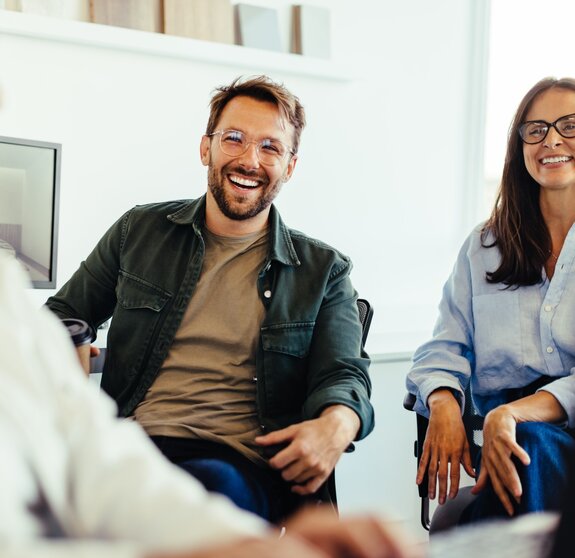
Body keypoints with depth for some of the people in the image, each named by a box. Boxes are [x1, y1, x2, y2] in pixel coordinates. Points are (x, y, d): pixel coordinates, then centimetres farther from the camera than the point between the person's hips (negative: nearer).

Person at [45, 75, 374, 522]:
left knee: (210, 487, -40)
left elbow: (343, 373, 5)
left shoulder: (323, 271, 14)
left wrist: (336, 426, -21)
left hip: (243, 464, -1)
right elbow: (65, 314, 26)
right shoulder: (139, 231, 18)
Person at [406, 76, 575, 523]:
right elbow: (446, 347, 13)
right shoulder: (484, 247, 19)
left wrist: (513, 413, -23)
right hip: (509, 434, 2)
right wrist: (444, 404, -12)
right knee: (531, 446, -35)